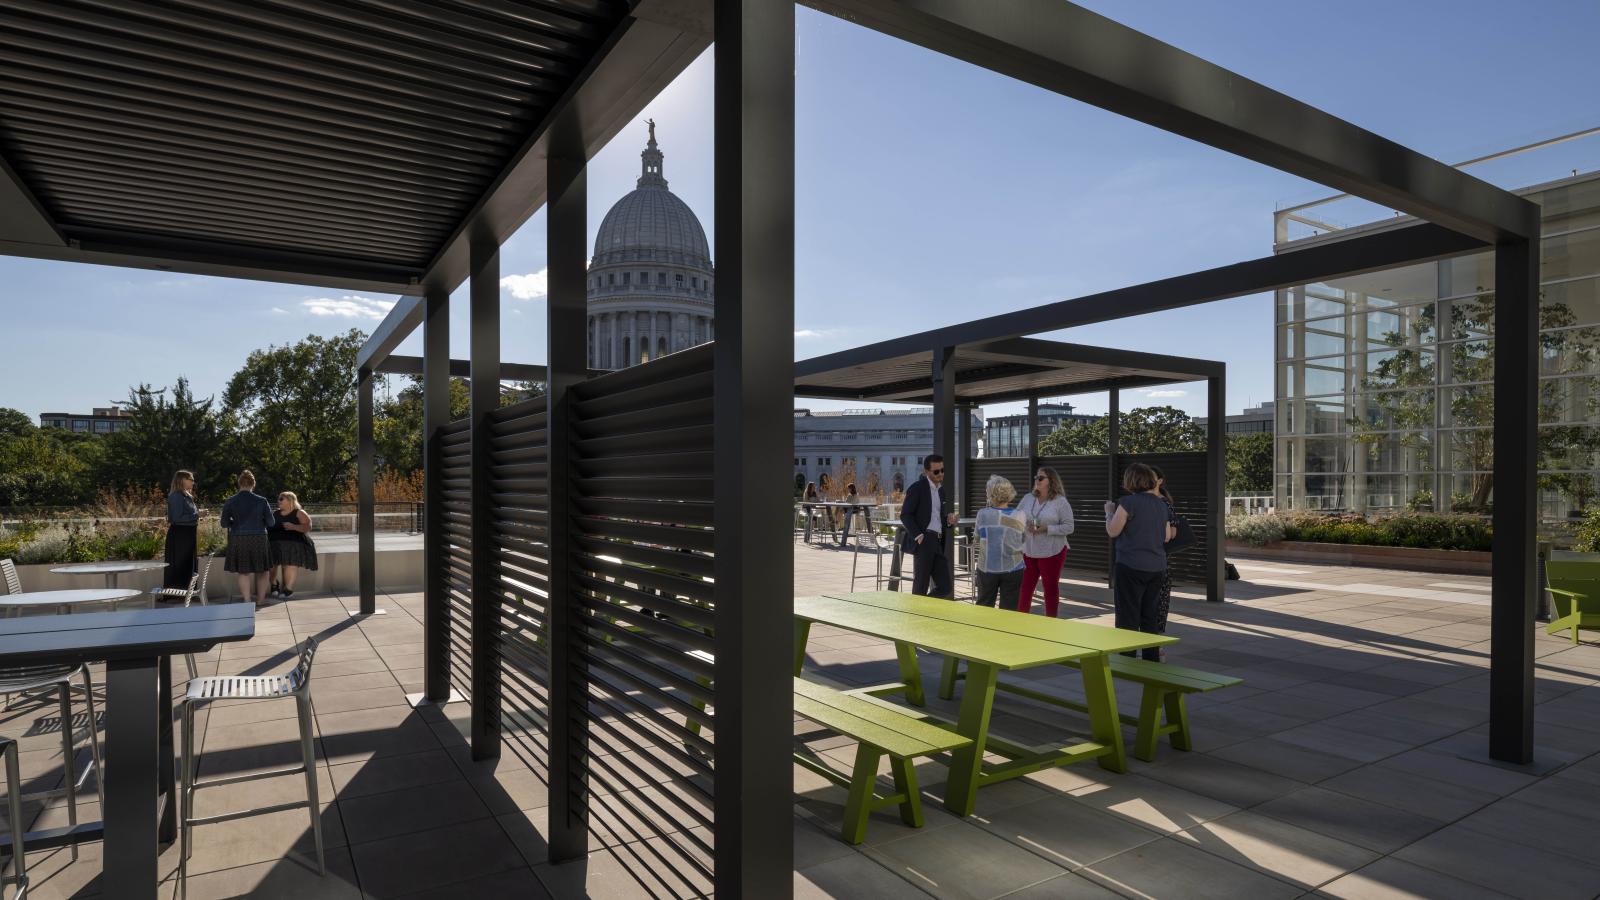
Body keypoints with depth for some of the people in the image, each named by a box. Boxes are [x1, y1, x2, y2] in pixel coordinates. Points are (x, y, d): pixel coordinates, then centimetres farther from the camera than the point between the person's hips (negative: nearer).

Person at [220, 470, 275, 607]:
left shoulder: (230, 502, -4)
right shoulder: (262, 501, -6)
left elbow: (224, 523, -1)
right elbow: (270, 523, -2)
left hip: (238, 539, 0)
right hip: (259, 538, 0)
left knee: (243, 571, 8)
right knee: (261, 570, 13)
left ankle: (248, 600, 8)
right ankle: (260, 599, 16)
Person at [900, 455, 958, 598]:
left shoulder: (942, 491, 20)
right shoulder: (917, 488, -3)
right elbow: (905, 515, -8)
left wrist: (949, 520, 7)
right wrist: (918, 535, -18)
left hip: (938, 543, 7)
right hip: (923, 541, -7)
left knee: (945, 587, 3)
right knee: (920, 586, -3)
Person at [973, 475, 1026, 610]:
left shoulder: (983, 514, -11)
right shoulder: (1019, 516, -9)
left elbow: (977, 538, 2)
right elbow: (1023, 539, 6)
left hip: (987, 568, 0)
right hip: (1012, 569, 0)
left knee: (983, 608, 15)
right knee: (1008, 609, 8)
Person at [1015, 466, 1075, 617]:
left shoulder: (1060, 502, -7)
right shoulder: (1028, 498, 6)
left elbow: (1069, 527, -10)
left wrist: (1047, 529, -20)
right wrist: (1025, 526, -11)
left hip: (1052, 552, -4)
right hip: (1027, 551, 4)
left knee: (1051, 588, 8)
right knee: (1024, 587, 8)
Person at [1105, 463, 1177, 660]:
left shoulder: (1128, 502, -14)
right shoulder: (1161, 505, 7)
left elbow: (1112, 531, -12)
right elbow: (1167, 537, 14)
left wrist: (1109, 511, 4)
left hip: (1131, 566, -6)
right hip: (1157, 567, 6)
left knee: (1128, 617, 1)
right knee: (1150, 616, 16)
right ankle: (1152, 660, 22)